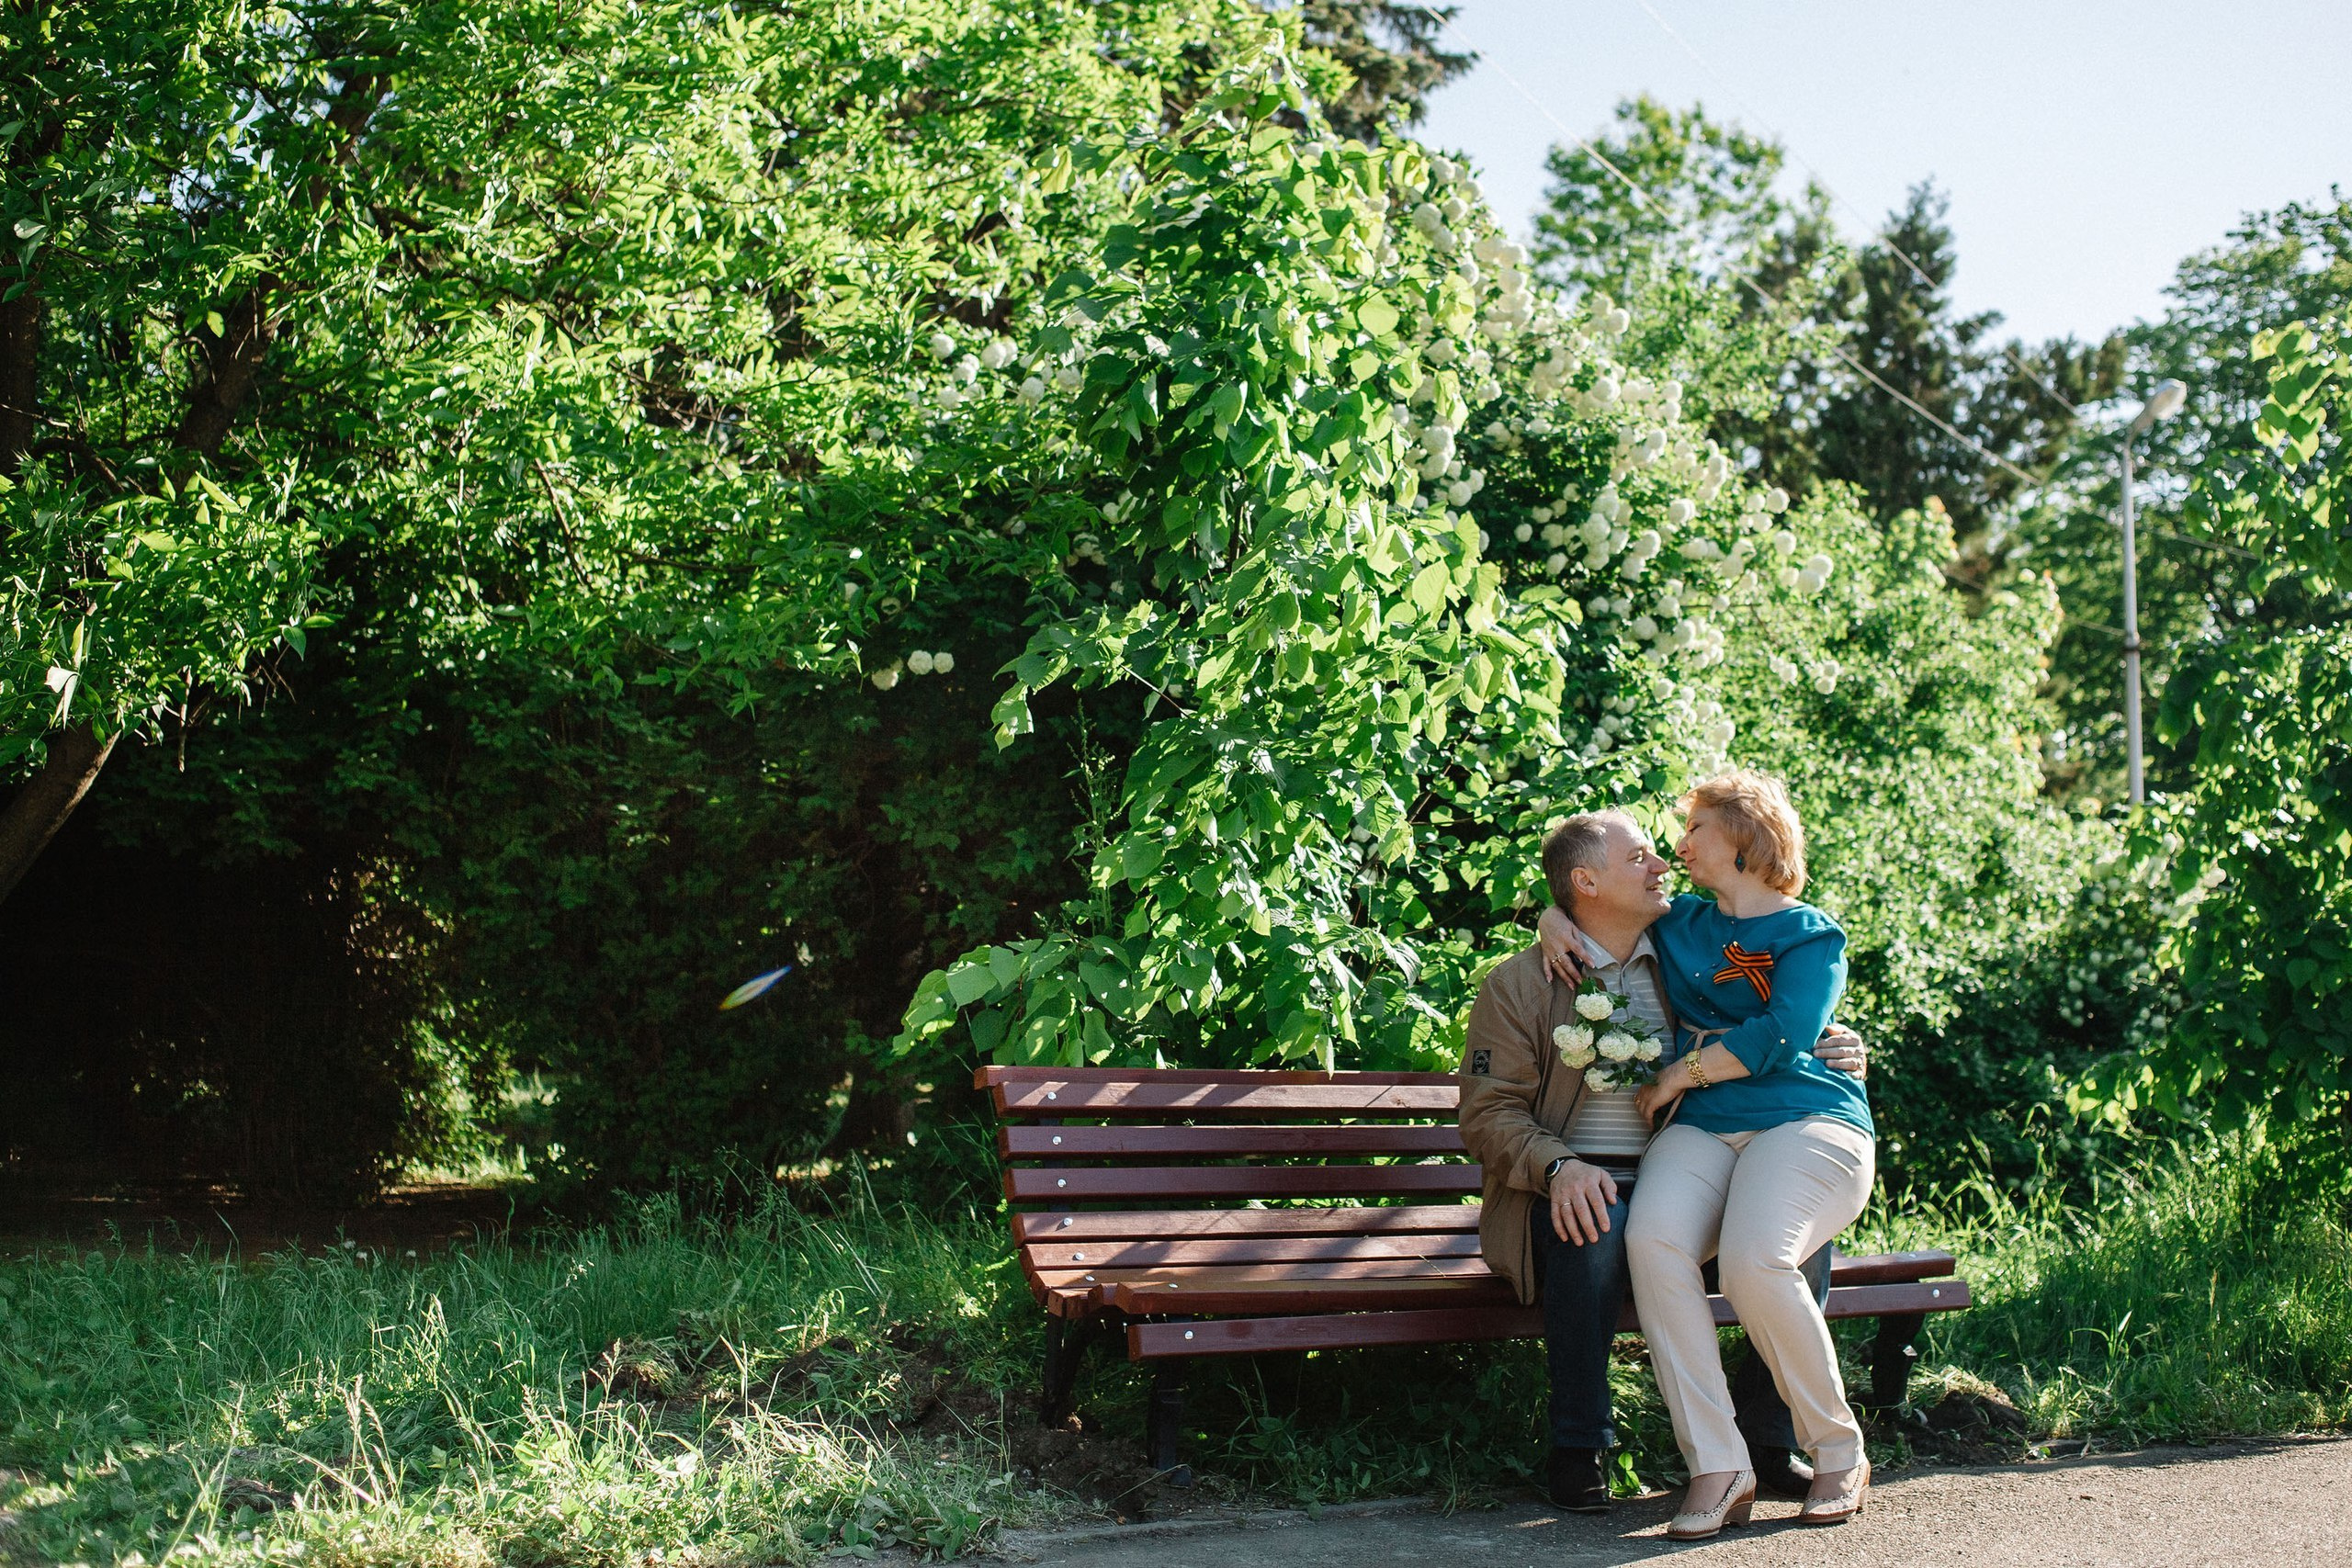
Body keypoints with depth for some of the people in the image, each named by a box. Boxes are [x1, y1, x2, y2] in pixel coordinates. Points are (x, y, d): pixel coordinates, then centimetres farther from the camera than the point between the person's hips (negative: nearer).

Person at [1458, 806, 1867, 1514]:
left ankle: (1772, 1432, -4)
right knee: (1595, 1228, -37)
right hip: (1578, 1191, -4)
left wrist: (1831, 1056, -2)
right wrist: (1560, 1167, -24)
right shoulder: (1519, 985, 2)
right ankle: (1578, 1449, -21)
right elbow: (1488, 1112, -5)